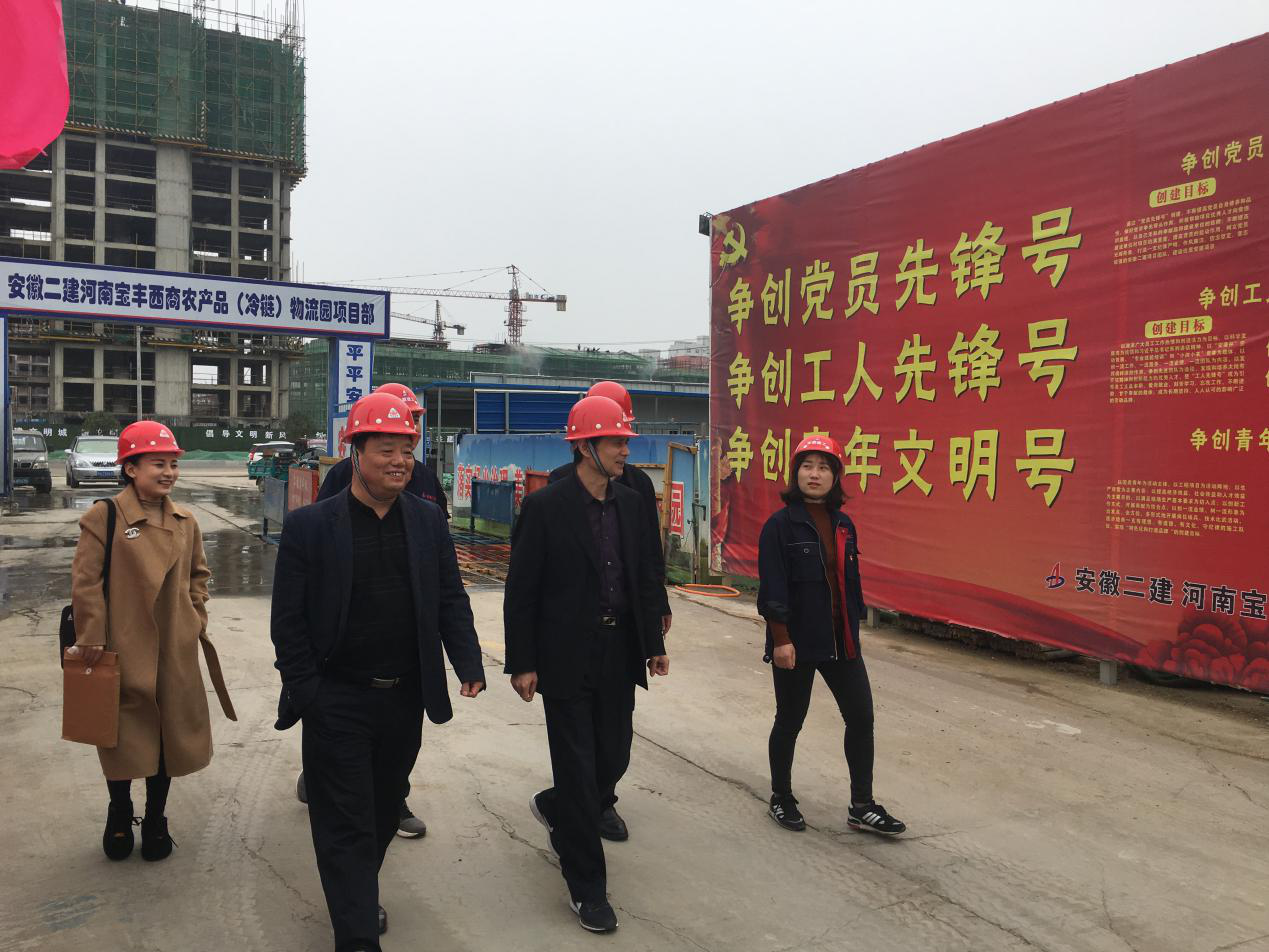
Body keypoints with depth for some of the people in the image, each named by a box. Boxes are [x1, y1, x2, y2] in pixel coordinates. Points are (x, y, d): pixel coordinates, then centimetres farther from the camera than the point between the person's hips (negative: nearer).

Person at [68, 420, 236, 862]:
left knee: (170, 734, 12)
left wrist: (197, 618, 7)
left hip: (175, 652, 4)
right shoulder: (103, 517, -11)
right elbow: (86, 582, -10)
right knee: (124, 734, 10)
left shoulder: (185, 521, 4)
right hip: (124, 650, -4)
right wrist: (91, 639, -11)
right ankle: (119, 816, 34)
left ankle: (155, 820, 31)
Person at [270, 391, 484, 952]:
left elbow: (451, 599, 5)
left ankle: (358, 900, 40)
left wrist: (468, 662, -6)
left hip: (405, 698, 4)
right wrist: (305, 691, -9)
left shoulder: (428, 520, 4)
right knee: (346, 822, 2)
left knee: (384, 812, 19)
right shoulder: (309, 525, -7)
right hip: (338, 702, -4)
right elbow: (288, 618, -5)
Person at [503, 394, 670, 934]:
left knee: (613, 761, 13)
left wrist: (653, 643, 11)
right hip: (566, 662, -6)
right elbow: (521, 591, -10)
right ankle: (586, 886, 18)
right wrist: (522, 664, -11)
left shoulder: (629, 503, 6)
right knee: (578, 772, 2)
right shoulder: (545, 506, -12)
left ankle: (553, 809, 44)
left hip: (617, 660, 6)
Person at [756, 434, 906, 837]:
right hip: (796, 642, -5)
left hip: (841, 641, 6)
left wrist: (854, 629, 14)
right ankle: (781, 798, 28)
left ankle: (862, 806, 19)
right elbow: (772, 587, -14)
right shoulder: (780, 525, -11)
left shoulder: (843, 525, 7)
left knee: (861, 717, 6)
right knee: (790, 721, 9)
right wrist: (781, 638, -18)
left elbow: (850, 581, 14)